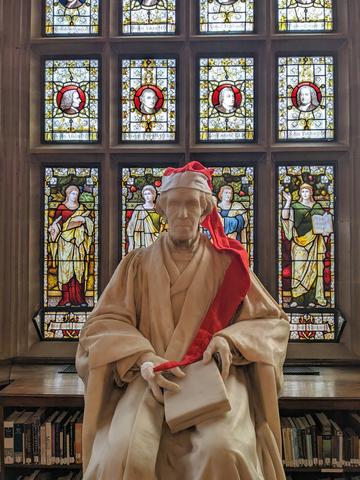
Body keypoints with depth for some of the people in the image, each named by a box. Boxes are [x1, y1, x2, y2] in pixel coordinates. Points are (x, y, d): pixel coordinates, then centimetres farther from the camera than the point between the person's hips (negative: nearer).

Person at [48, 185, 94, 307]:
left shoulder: (81, 208, 13)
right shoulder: (61, 207, 5)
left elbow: (89, 223, 8)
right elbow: (57, 223, 0)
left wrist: (83, 220, -12)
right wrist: (53, 228, -21)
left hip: (78, 241, 3)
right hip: (65, 241, -2)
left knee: (79, 268, -1)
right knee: (65, 267, -6)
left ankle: (79, 297, 2)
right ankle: (66, 298, -2)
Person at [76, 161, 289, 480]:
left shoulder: (226, 262, 11)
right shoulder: (138, 264, 12)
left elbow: (272, 322, 10)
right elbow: (103, 325, 3)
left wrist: (229, 340, -11)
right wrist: (144, 358, -17)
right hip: (148, 378, 1)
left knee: (224, 451, -32)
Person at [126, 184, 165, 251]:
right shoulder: (139, 209, -2)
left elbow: (163, 225, 13)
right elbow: (131, 227, -2)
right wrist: (131, 244, -7)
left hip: (156, 241, 3)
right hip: (144, 242, -3)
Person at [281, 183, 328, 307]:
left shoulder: (317, 206, 12)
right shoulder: (295, 206, 6)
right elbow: (285, 217, -10)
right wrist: (288, 201, -14)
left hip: (314, 242, 2)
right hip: (300, 242, -2)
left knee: (313, 268, 0)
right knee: (299, 267, -5)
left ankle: (311, 298, 5)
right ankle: (297, 298, -1)